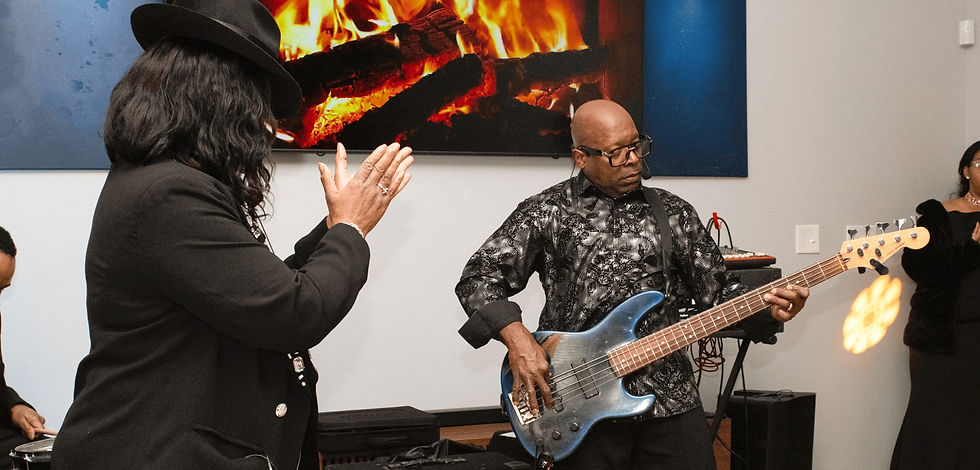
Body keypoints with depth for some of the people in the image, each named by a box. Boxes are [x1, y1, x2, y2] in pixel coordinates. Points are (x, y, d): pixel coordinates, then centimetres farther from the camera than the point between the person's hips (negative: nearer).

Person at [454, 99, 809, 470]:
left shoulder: (672, 213, 12)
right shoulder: (548, 212, 3)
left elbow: (718, 290, 12)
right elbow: (478, 277, -1)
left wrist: (768, 306, -8)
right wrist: (517, 338, -17)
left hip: (669, 397, 3)